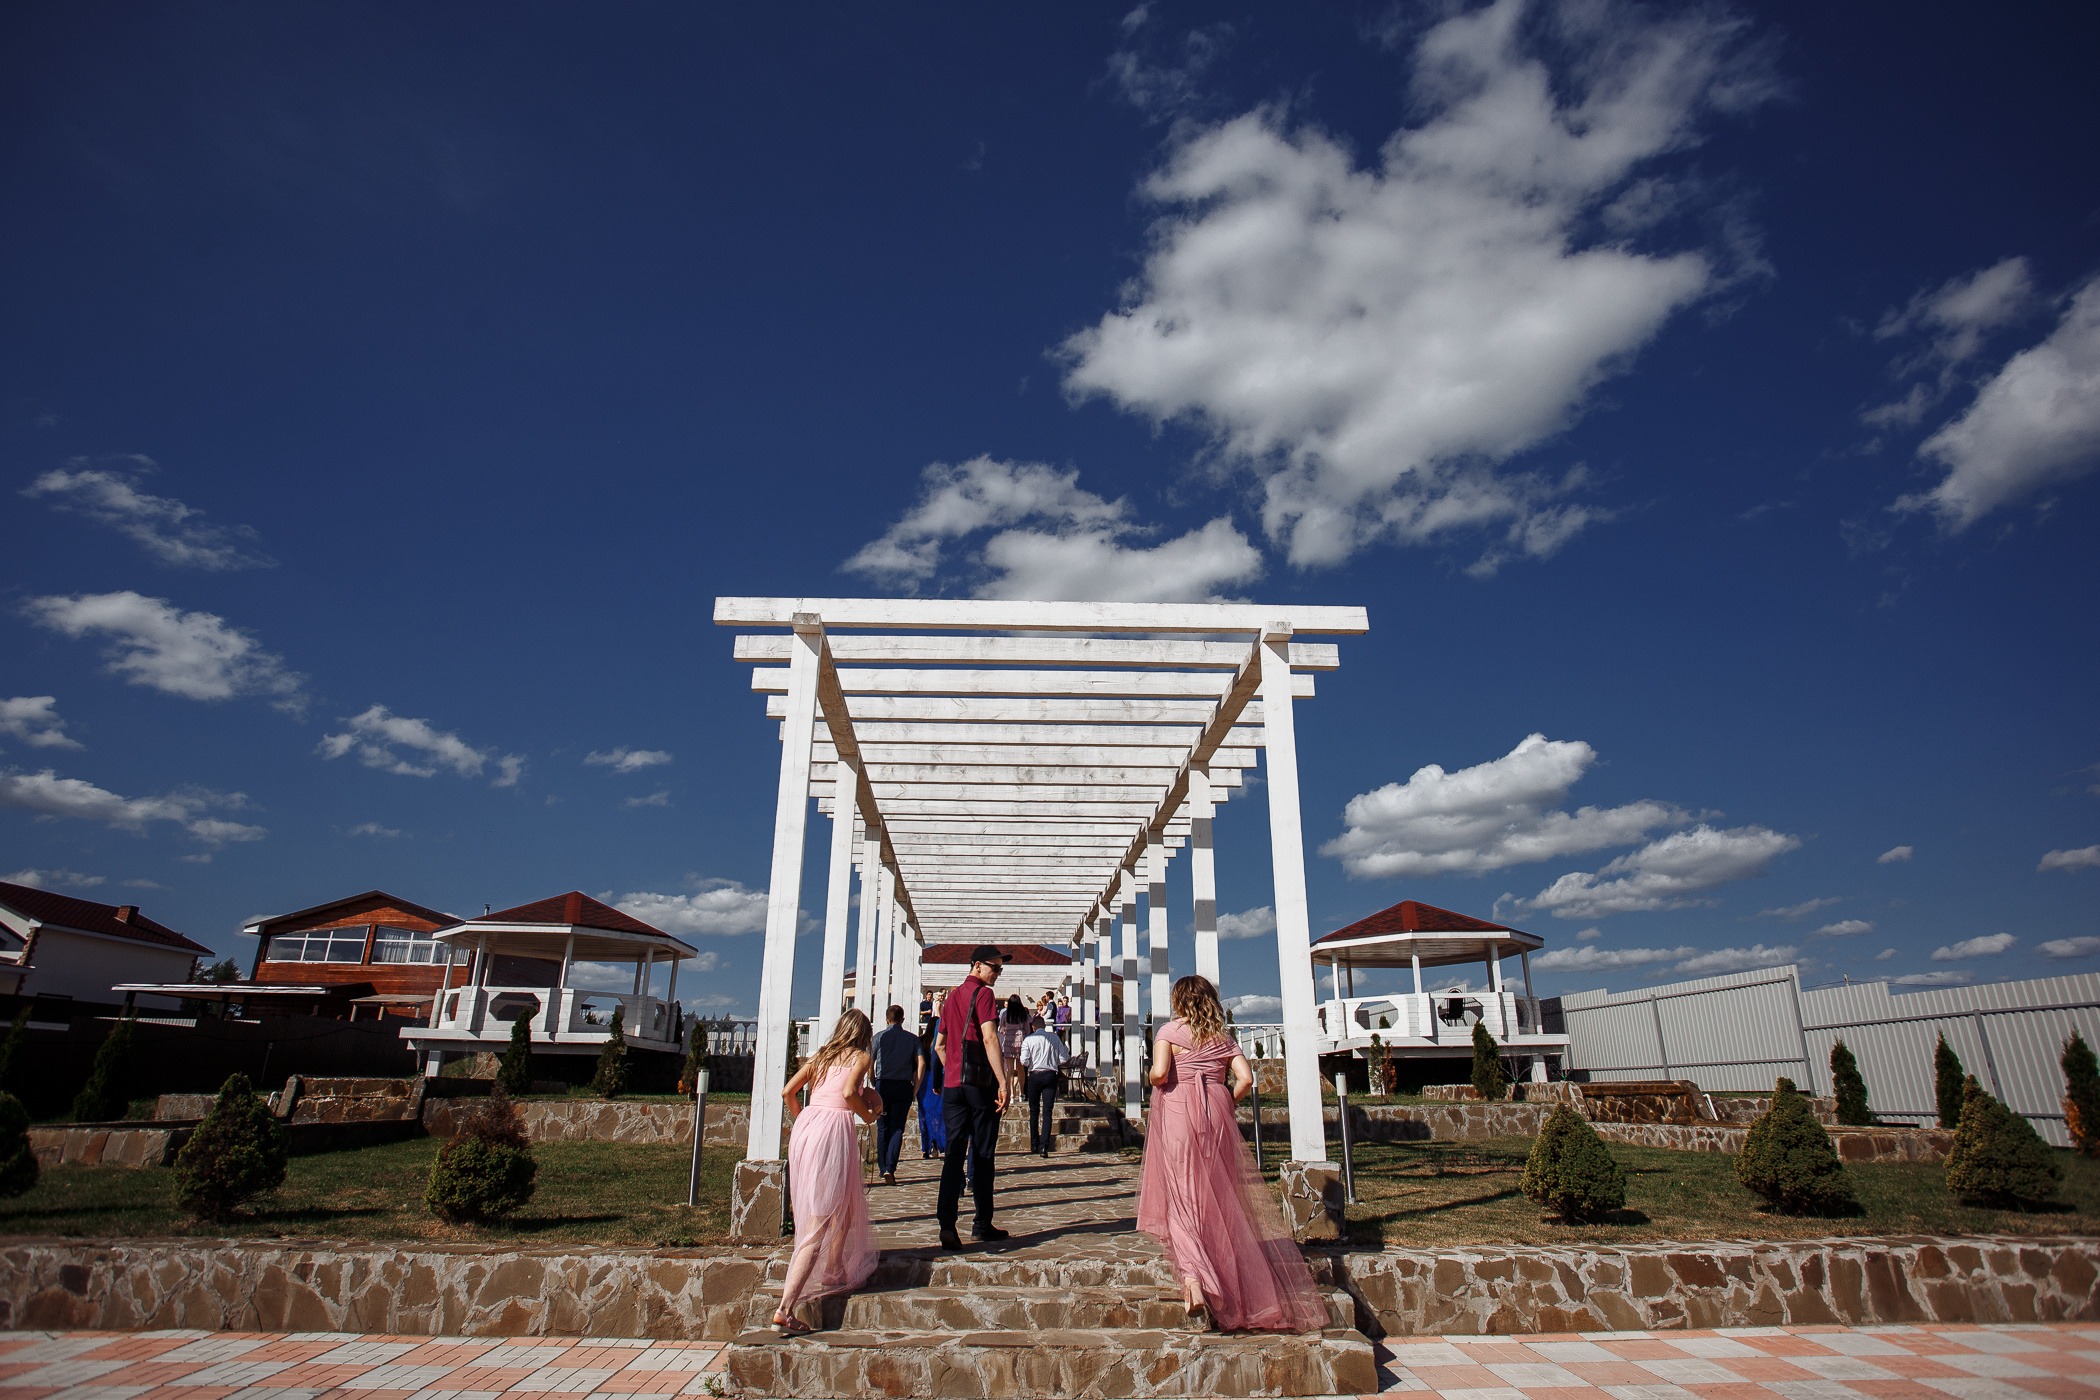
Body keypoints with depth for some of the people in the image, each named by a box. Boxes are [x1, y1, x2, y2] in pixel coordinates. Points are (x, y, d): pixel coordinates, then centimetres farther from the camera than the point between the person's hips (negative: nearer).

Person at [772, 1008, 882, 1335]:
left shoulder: (819, 1056, 20)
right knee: (818, 1225, -5)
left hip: (805, 1126, 7)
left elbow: (787, 1092, 14)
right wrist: (867, 1114, 4)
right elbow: (848, 1093, -13)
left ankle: (834, 1272, 37)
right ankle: (785, 1308, -9)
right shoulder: (860, 1056, 5)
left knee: (846, 1204, 27)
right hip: (835, 1128, -7)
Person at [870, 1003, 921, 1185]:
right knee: (897, 1129, 3)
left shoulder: (879, 1037, 3)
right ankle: (890, 1168, -12)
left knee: (882, 1129, 12)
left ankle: (882, 1168, 17)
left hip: (882, 1085, 0)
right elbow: (920, 1063, -3)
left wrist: (874, 1084, 10)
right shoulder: (912, 1039, 5)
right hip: (903, 1087, 0)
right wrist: (916, 1088, 2)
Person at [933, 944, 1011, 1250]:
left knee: (955, 1151, 1)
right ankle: (983, 1225, 12)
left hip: (952, 1085, 6)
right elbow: (989, 1038, -19)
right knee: (982, 1154, 4)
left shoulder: (951, 998, 17)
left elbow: (939, 1046, 22)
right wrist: (1002, 1081, -22)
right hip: (980, 1083, -6)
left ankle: (947, 1222, -12)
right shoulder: (983, 994, -7)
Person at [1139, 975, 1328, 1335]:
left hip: (1177, 1113, -4)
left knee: (1181, 1200, -4)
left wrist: (1154, 1084, 7)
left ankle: (1194, 1287, -20)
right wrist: (1225, 1104, 14)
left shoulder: (1170, 1031, 1)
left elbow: (1159, 1073, -14)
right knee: (1216, 1199, 15)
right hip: (1216, 1115, 4)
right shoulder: (1222, 1038, 12)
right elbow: (1245, 1078, 1)